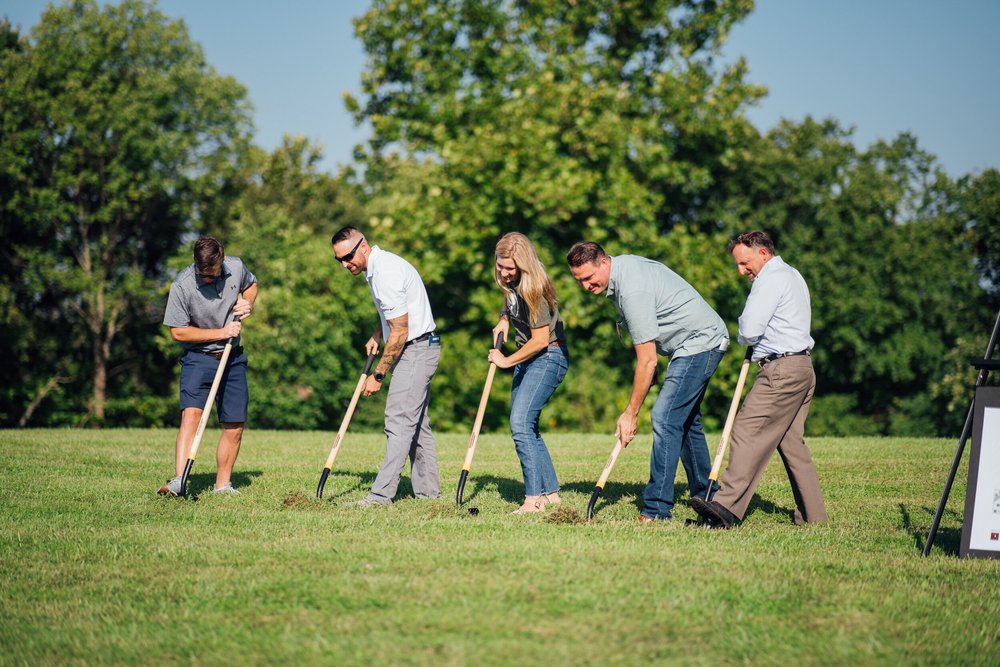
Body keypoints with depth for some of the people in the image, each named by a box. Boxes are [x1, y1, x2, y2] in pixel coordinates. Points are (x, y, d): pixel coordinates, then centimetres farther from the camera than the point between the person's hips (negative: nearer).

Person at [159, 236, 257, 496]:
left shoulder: (236, 267, -7)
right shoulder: (182, 285, -19)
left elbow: (251, 284, 18)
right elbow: (177, 332, -13)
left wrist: (248, 303, -4)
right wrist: (221, 333, -16)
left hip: (233, 358, 4)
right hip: (198, 357, -4)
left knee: (235, 426, 5)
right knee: (191, 414, -24)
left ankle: (223, 485, 19)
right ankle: (179, 481, -33)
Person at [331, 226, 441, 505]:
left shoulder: (387, 272, -22)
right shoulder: (377, 267, 11)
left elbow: (400, 331, -22)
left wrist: (378, 375, -16)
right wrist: (377, 335, 11)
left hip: (416, 349, -11)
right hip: (414, 349, 11)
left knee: (400, 422, -13)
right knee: (416, 423, 12)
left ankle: (381, 495, -17)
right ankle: (428, 490, 16)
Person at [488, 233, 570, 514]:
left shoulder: (533, 288, -24)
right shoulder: (509, 282, 1)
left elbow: (540, 340, -22)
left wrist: (507, 361, -13)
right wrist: (504, 320, 7)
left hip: (548, 357, -10)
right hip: (528, 359, 10)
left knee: (521, 424, -20)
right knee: (526, 427, 11)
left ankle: (533, 500, -22)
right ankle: (551, 493, 17)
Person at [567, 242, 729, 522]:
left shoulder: (632, 290, -28)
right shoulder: (622, 265, 2)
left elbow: (647, 362, -24)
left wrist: (631, 413, -17)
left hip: (700, 343, -11)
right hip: (698, 343, 11)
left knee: (665, 418, -17)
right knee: (685, 419, 18)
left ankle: (657, 510, -20)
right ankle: (706, 497, 28)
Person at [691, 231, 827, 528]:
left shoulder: (770, 279, -10)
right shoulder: (793, 275, 23)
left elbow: (749, 330, -17)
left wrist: (744, 338, 6)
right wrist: (752, 338, 11)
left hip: (781, 369, -10)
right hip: (802, 368, 10)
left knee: (748, 431, -15)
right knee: (791, 442, 11)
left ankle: (727, 506, -24)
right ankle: (812, 513, 11)